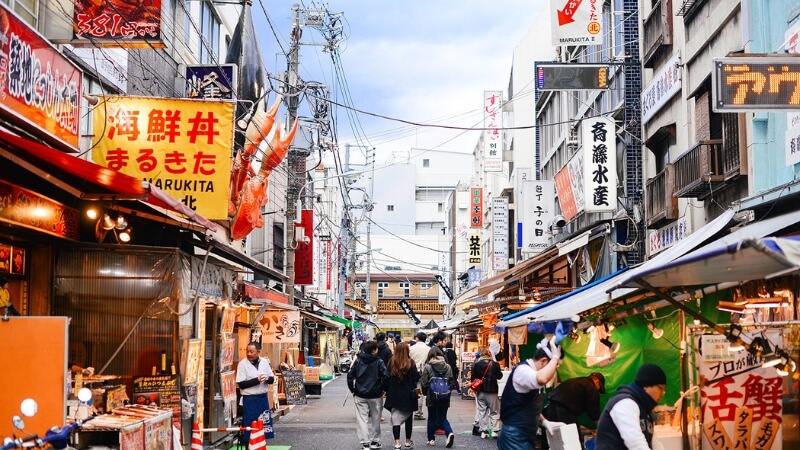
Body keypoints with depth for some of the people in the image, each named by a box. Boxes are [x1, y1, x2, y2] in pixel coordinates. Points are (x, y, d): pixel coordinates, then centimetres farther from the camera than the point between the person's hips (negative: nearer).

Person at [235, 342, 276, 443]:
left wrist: (267, 378, -14)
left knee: (264, 425, 11)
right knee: (249, 426, 0)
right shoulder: (242, 364, -9)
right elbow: (241, 384, -14)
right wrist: (257, 380, -21)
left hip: (263, 398, 5)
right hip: (249, 400, -5)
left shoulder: (264, 362, 4)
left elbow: (272, 379, 9)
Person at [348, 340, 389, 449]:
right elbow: (386, 376, -17)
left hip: (360, 395, 2)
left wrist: (352, 389, 8)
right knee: (375, 418, 14)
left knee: (362, 419, 4)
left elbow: (350, 375, 0)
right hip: (375, 395, -2)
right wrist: (384, 388, -1)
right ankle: (375, 441, 22)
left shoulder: (358, 361, 2)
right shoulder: (379, 362, -9)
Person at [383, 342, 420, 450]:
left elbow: (387, 377, -3)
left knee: (395, 418, 3)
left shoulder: (391, 362, -6)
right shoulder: (411, 363, -11)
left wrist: (387, 390, 7)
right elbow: (416, 378, -10)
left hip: (394, 394, 1)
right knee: (408, 418, 15)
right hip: (408, 395, 0)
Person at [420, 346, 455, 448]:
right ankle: (449, 433, -13)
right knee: (443, 417, 11)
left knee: (432, 418, 13)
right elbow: (452, 382, 3)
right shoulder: (448, 367, -1)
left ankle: (431, 439, 18)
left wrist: (425, 392, 10)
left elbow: (423, 383, -9)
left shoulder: (427, 367, -11)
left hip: (432, 397, -2)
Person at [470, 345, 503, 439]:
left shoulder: (476, 365, -6)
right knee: (494, 411, 8)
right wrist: (499, 369, 18)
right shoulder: (495, 364, -9)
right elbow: (499, 376, 2)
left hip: (480, 391, 2)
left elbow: (473, 378, -3)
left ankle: (483, 431, 7)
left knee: (481, 411, 9)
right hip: (492, 391, -1)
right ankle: (494, 430, 1)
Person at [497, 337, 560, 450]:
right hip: (515, 436, -10)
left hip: (525, 435, 10)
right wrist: (555, 357, -28)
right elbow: (542, 379, -42)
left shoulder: (531, 371, 13)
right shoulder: (523, 370, -18)